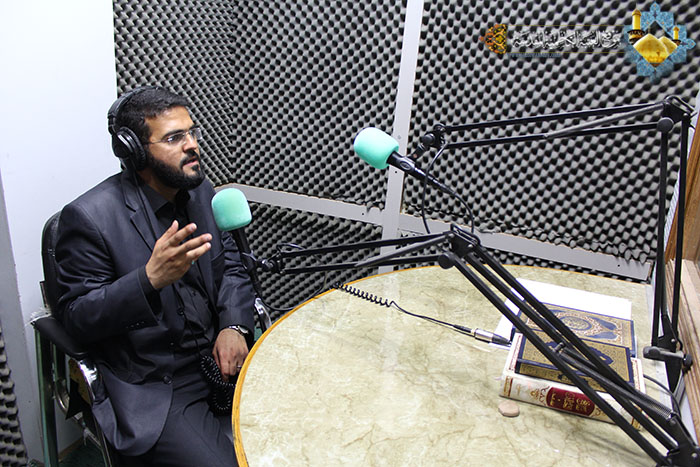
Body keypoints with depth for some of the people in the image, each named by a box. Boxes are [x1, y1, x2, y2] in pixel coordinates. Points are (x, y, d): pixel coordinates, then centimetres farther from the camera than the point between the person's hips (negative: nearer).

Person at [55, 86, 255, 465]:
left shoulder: (200, 191, 3)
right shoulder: (89, 217, -16)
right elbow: (76, 319, -13)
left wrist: (234, 326, -10)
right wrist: (150, 279, -31)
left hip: (218, 357, 6)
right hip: (151, 388, -5)